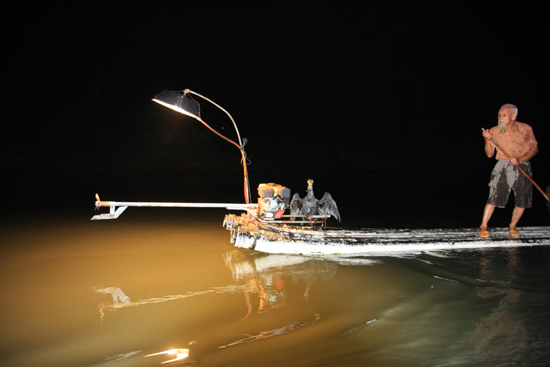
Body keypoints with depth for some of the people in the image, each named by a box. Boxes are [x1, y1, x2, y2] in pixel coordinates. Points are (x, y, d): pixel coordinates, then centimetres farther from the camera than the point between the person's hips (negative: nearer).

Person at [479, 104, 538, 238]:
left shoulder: (525, 129, -4)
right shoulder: (494, 131, 0)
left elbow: (534, 148, 0)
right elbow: (489, 154, 2)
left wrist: (520, 159, -15)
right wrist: (487, 140, -15)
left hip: (522, 167, 1)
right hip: (502, 166, 0)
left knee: (522, 201, 3)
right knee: (494, 196, -12)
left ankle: (512, 226, 22)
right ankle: (483, 226, -5)